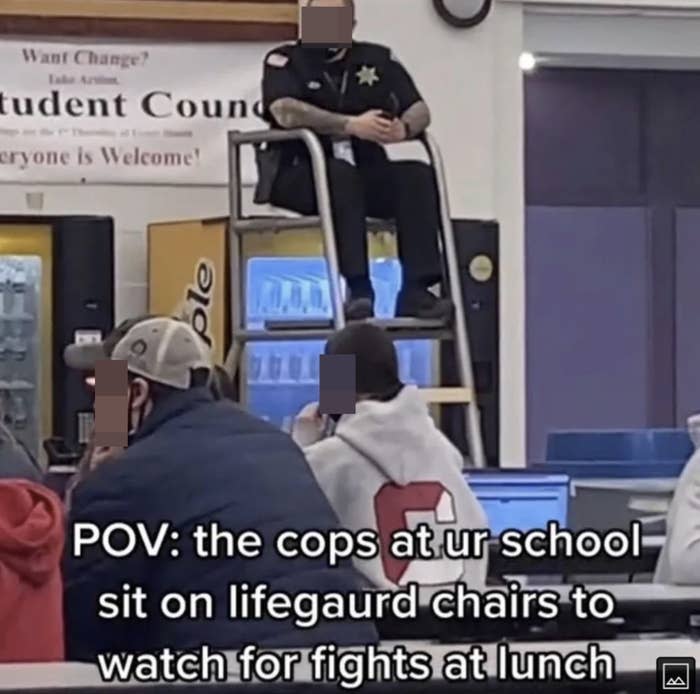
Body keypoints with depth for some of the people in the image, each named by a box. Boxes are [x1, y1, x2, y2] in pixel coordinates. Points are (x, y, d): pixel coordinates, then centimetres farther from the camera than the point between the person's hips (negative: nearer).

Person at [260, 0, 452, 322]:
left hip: (364, 175, 4)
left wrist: (404, 128, -23)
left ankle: (415, 291, -27)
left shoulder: (378, 60, 11)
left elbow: (420, 110, 2)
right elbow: (285, 112, -20)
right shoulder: (285, 61, 0)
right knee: (339, 174, -35)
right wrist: (351, 125, -29)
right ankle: (358, 289, -38)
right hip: (298, 174, -4)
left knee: (418, 176, -21)